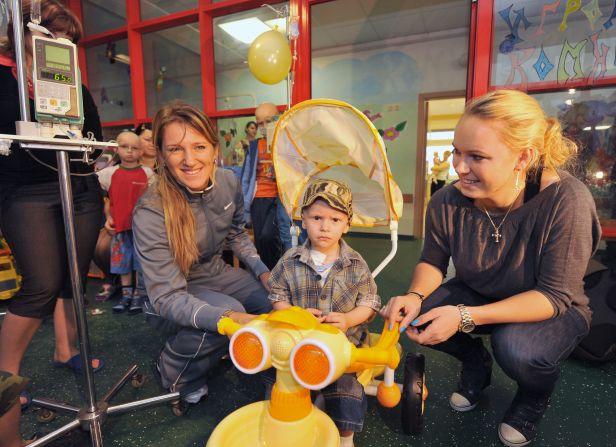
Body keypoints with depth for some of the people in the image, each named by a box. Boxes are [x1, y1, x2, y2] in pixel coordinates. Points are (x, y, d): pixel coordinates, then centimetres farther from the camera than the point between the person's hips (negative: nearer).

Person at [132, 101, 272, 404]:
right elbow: (169, 298, -29)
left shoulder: (229, 182, -13)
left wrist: (262, 271, -6)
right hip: (172, 295, -5)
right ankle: (174, 369, 1)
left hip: (216, 274, 6)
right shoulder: (150, 212, -29)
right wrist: (230, 319, -46)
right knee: (230, 311, -32)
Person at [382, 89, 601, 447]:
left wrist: (466, 317, -38)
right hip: (477, 296, 3)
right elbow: (433, 262, -5)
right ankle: (476, 364, 15)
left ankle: (536, 395, 8)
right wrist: (415, 296, -28)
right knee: (414, 315, -19)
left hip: (553, 310, -2)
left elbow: (555, 296, -28)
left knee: (515, 347, -34)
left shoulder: (566, 200, -31)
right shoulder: (447, 203, -22)